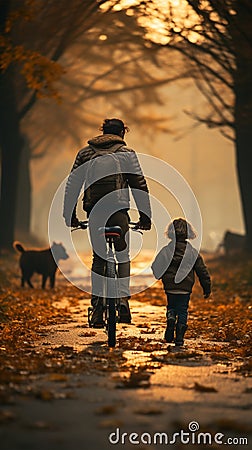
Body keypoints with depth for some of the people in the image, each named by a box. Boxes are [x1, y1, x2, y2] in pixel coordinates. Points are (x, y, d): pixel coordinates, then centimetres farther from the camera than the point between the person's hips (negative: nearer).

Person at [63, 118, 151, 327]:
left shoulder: (85, 153, 14)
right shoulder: (126, 153, 6)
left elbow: (72, 186, 13)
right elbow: (140, 185, 3)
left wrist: (69, 215, 18)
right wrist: (145, 215, 7)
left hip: (94, 212, 2)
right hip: (118, 209, -2)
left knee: (98, 258, 12)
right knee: (122, 256, 11)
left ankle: (97, 306, 6)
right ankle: (123, 300, -4)